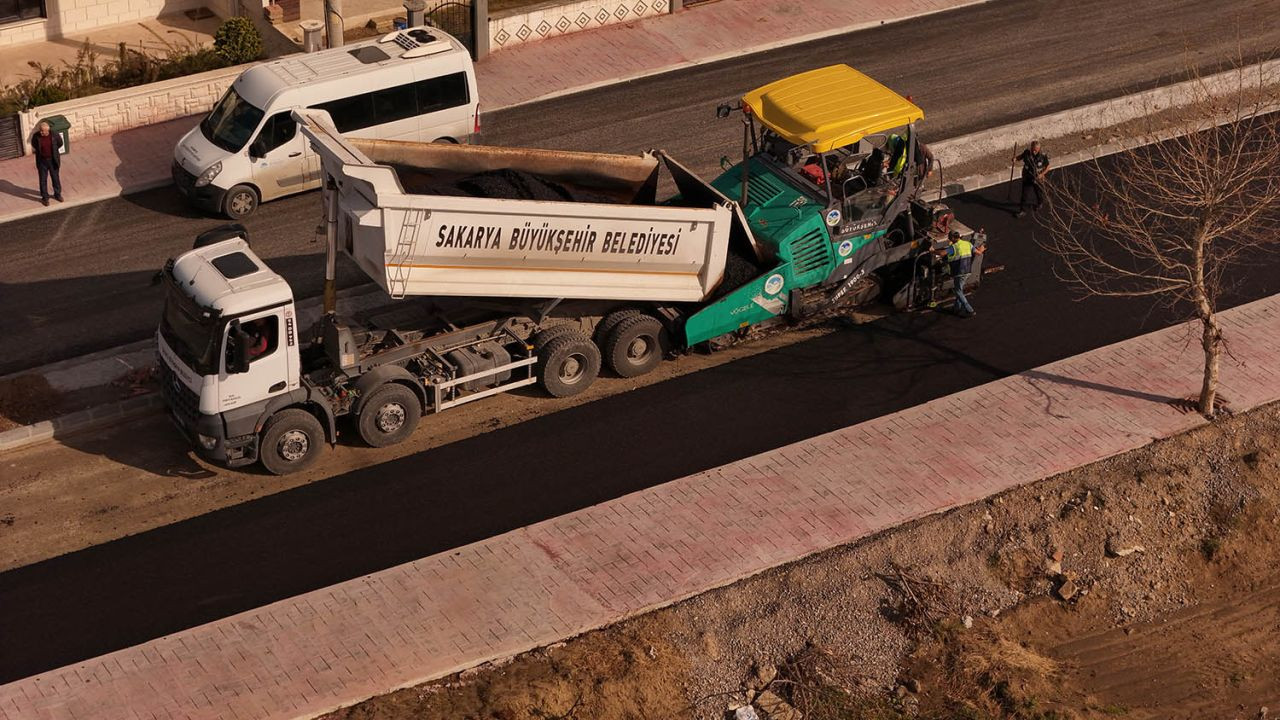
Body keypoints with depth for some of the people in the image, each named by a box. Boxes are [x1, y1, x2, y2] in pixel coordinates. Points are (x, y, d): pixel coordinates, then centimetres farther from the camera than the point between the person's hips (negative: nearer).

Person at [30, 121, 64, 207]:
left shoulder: (54, 135, -17)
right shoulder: (36, 136, -17)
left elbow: (60, 143, 4)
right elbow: (34, 145, 6)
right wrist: (40, 151, 8)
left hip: (53, 160, 1)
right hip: (42, 161, -1)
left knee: (55, 178, 17)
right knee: (43, 180, 8)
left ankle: (57, 194, 37)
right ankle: (45, 197, 23)